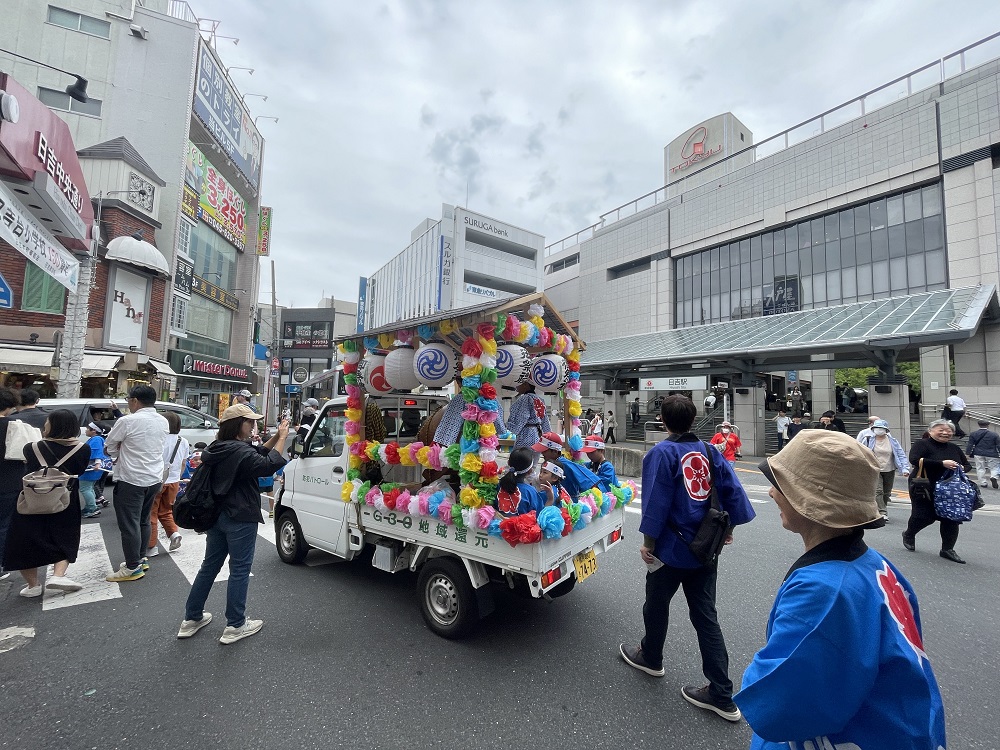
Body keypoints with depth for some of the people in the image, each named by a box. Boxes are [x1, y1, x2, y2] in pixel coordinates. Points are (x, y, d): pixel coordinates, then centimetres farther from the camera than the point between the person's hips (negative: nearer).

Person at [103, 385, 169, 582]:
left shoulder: (128, 421, -16)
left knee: (129, 524, 2)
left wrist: (117, 455, 16)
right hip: (155, 478, 7)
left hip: (131, 479, -7)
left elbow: (109, 445, -2)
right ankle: (140, 559, 30)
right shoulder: (163, 421, 3)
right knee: (143, 521, 19)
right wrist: (126, 452, 10)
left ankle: (133, 568, 8)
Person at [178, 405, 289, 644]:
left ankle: (192, 619, 32)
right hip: (240, 519, -9)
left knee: (209, 566, 20)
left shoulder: (218, 448, 9)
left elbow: (256, 455, 12)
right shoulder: (239, 451, -21)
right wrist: (282, 438, -23)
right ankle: (235, 626, 14)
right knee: (239, 570, 3)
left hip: (216, 516, 9)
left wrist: (275, 437, 1)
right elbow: (268, 466, -31)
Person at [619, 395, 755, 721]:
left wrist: (648, 543, -10)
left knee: (656, 605, 19)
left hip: (672, 548, -5)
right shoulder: (709, 450, 0)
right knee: (706, 615, 15)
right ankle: (722, 696, 20)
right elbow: (732, 490, 0)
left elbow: (656, 502, -19)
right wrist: (727, 527, 13)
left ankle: (651, 658, 42)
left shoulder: (661, 453, -17)